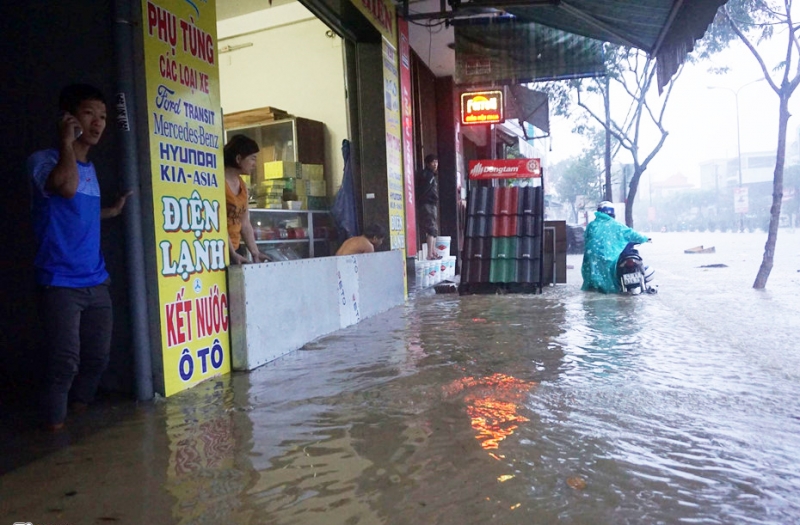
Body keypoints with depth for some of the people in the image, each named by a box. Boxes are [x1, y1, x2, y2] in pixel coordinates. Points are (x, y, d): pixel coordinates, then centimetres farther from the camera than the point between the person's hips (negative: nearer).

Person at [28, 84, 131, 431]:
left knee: (97, 357, 11)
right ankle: (54, 426, 9)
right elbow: (66, 187, -29)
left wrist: (112, 211, 27)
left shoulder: (89, 168, 17)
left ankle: (79, 411, 30)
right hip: (60, 282, -7)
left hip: (96, 282, 7)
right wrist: (66, 141, -18)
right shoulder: (43, 160, -6)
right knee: (65, 361, -8)